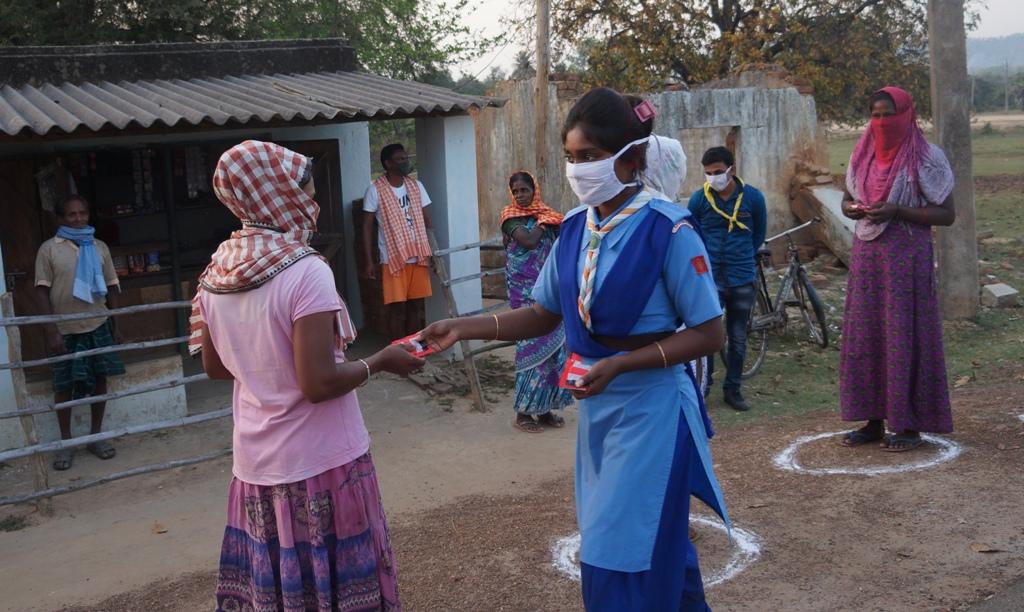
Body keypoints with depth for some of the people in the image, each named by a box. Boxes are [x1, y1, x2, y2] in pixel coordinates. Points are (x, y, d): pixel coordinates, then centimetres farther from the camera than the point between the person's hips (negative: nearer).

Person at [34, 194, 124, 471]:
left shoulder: (99, 247, 6)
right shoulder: (49, 249, -4)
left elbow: (111, 288, 11)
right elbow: (42, 291, -6)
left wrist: (115, 326, 9)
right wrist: (52, 330, -13)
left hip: (98, 326, 3)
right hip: (65, 329, -3)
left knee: (99, 379, 7)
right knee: (64, 386, 4)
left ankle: (96, 436, 22)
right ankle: (66, 443, 18)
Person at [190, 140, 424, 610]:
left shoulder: (216, 273, 1)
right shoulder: (305, 271, -20)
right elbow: (319, 384, -23)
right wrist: (380, 362, -9)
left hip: (257, 462, 7)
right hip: (320, 464, -6)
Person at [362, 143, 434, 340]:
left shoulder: (416, 186, 8)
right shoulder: (375, 190, -6)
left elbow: (426, 220, 12)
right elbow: (367, 226, -4)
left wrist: (432, 251, 5)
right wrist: (369, 261, -9)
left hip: (418, 257, 4)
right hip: (393, 259, -4)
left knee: (416, 305, 9)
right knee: (398, 307, -2)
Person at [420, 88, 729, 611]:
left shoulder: (667, 230, -18)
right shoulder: (575, 229, 1)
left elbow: (708, 334, -15)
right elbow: (544, 315, 9)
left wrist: (618, 365, -25)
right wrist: (462, 329, -3)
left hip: (651, 408, -6)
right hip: (597, 408, 6)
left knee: (622, 560, 0)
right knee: (656, 541, 22)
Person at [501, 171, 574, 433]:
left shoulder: (547, 214, 12)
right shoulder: (510, 216, -3)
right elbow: (529, 241, -18)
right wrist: (542, 222, -5)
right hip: (526, 291, -5)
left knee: (554, 344, 6)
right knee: (532, 345, -7)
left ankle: (544, 408, 16)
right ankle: (523, 411, 2)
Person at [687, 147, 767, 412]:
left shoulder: (753, 197, -3)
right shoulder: (698, 199, -5)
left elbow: (759, 233, 13)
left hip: (742, 279, 1)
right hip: (708, 278, -1)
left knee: (738, 339, 10)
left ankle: (733, 389, 22)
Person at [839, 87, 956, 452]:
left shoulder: (926, 158, -7)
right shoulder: (863, 154, 9)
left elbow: (946, 214, -8)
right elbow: (848, 200, 17)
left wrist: (897, 210, -21)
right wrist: (854, 209, -7)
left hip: (906, 257, -5)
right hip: (867, 256, 5)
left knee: (906, 337, -2)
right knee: (864, 336, 5)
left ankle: (910, 425, 7)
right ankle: (874, 420, 16)